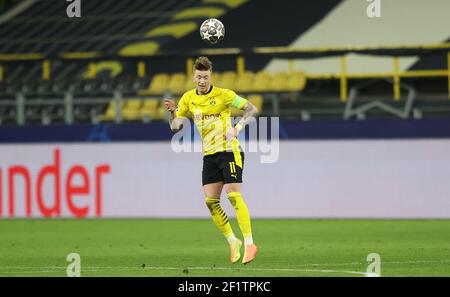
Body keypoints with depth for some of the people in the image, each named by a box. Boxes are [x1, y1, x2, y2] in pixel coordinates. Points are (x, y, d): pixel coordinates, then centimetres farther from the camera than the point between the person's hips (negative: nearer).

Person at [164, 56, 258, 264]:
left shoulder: (223, 95, -8)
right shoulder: (188, 99, 6)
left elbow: (251, 109, -6)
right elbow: (175, 127, 8)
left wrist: (238, 127, -20)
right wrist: (173, 112, -13)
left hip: (229, 151, -5)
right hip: (209, 155, 5)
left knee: (233, 195, -16)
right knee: (210, 201, -2)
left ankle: (249, 243, -15)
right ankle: (232, 242, 12)